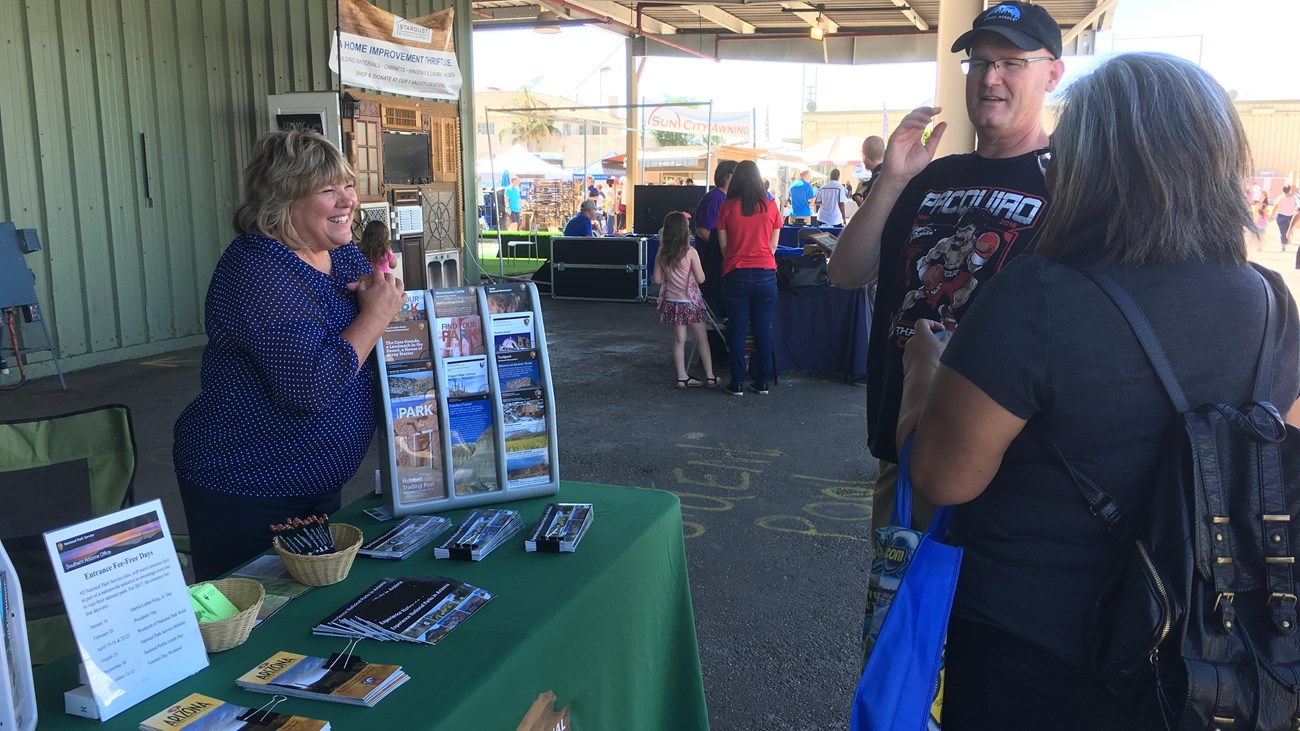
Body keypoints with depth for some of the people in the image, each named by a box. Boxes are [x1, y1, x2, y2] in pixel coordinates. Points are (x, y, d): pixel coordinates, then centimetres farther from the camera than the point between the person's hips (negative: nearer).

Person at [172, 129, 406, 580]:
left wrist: (387, 298, -11)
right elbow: (309, 388, -34)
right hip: (243, 494, -8)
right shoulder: (257, 272, -23)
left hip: (319, 485, 8)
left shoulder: (344, 254, 2)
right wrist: (374, 316, -23)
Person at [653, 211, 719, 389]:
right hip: (690, 301, -4)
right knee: (702, 338, 7)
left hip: (671, 301, 4)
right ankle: (710, 376, 12)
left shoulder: (661, 254, -2)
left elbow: (657, 279, 2)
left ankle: (682, 377, 9)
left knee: (679, 339, 9)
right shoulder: (690, 253, -16)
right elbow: (700, 279, -13)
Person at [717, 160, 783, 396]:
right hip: (765, 274, 1)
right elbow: (773, 245, 5)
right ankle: (762, 383, 14)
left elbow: (723, 245, 3)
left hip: (736, 275, -1)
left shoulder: (727, 207, -4)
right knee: (763, 330, 8)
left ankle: (737, 383, 10)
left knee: (737, 330, 6)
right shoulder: (770, 206, -1)